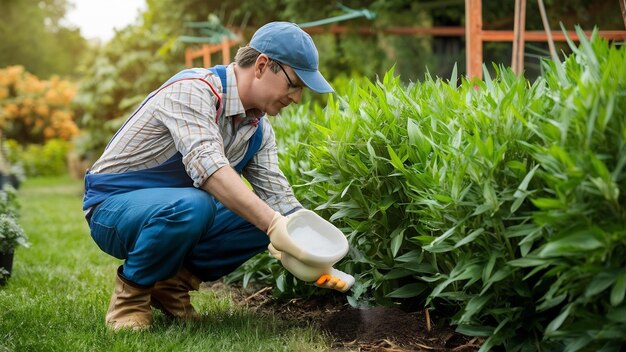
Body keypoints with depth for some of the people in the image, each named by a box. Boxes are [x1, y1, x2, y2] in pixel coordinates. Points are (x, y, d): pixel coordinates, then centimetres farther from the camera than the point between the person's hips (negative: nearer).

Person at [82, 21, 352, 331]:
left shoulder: (259, 129, 1)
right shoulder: (193, 90, -24)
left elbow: (279, 198, -3)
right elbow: (206, 164, -40)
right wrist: (274, 224, -47)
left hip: (172, 209, 8)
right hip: (114, 206, -7)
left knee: (265, 216, -11)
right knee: (190, 206, -38)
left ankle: (173, 281, 3)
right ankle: (132, 291, -12)